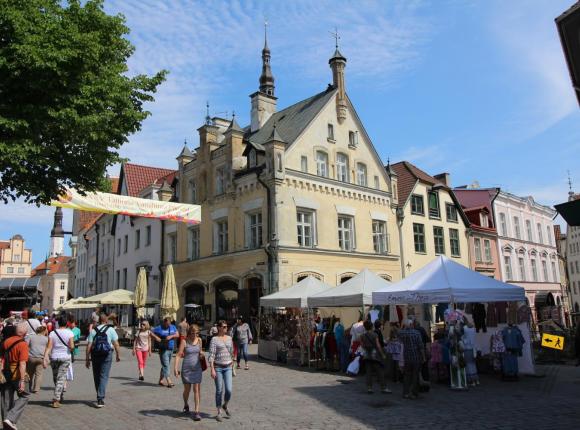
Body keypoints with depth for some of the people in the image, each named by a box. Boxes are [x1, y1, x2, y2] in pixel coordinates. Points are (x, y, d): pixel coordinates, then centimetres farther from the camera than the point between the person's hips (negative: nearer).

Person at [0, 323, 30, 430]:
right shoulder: (23, 344, -16)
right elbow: (22, 363, -21)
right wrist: (22, 380, -20)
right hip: (16, 374, -6)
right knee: (24, 396, 8)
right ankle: (11, 418, -5)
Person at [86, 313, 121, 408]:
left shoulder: (93, 330, 4)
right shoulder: (110, 330, 0)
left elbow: (89, 345, -1)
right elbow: (116, 344, -5)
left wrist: (87, 359, 2)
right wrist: (118, 355, 5)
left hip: (95, 355, 2)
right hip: (107, 354, -2)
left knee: (96, 376, 16)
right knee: (104, 376, -1)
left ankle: (100, 397, 30)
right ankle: (100, 399, -10)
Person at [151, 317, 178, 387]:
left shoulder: (173, 327, 8)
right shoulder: (159, 328, -5)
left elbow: (177, 335, 3)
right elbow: (151, 333, -3)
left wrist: (171, 336, -14)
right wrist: (156, 337, -19)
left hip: (171, 349, 6)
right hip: (163, 350, -6)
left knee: (165, 366, 13)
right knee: (165, 366, -9)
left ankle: (160, 380, 25)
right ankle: (169, 382, -13)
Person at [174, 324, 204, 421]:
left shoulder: (199, 340, 2)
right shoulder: (185, 341, -10)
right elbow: (179, 355, -13)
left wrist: (201, 354, -2)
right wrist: (176, 367, -22)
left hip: (197, 368, 2)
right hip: (186, 369, -2)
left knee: (197, 389, -3)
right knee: (187, 389, 12)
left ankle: (196, 412, 3)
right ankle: (186, 405, 40)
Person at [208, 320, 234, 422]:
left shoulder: (229, 338, 7)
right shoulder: (214, 339, -8)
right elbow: (211, 355, -13)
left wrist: (232, 362, 18)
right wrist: (212, 369, -19)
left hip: (227, 367, 4)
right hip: (218, 367, -4)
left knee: (228, 390, -4)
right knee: (219, 391, 2)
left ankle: (225, 405, 26)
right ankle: (219, 413, 18)